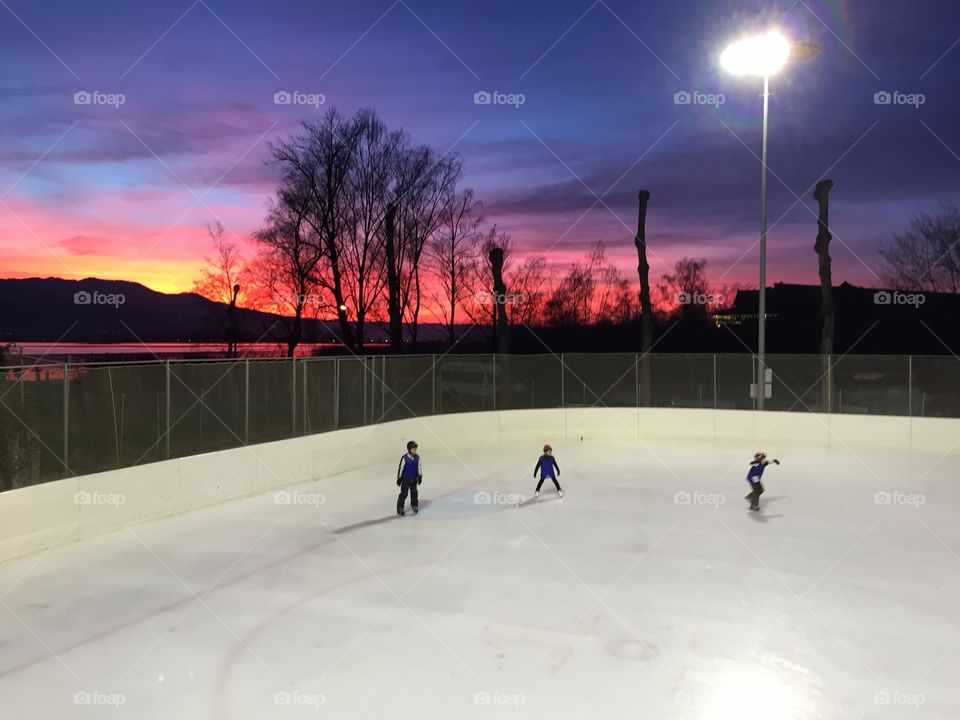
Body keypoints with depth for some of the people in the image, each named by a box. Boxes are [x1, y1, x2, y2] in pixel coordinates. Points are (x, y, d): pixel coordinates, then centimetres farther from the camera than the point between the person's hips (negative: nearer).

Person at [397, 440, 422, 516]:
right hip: (405, 478, -4)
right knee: (404, 493, 0)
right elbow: (401, 468, -13)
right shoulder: (405, 458, -19)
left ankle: (414, 505, 31)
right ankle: (400, 508, 12)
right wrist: (399, 478, -8)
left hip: (414, 478, 4)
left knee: (414, 493, 12)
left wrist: (420, 476, 5)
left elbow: (419, 466, 4)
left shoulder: (417, 457, -6)